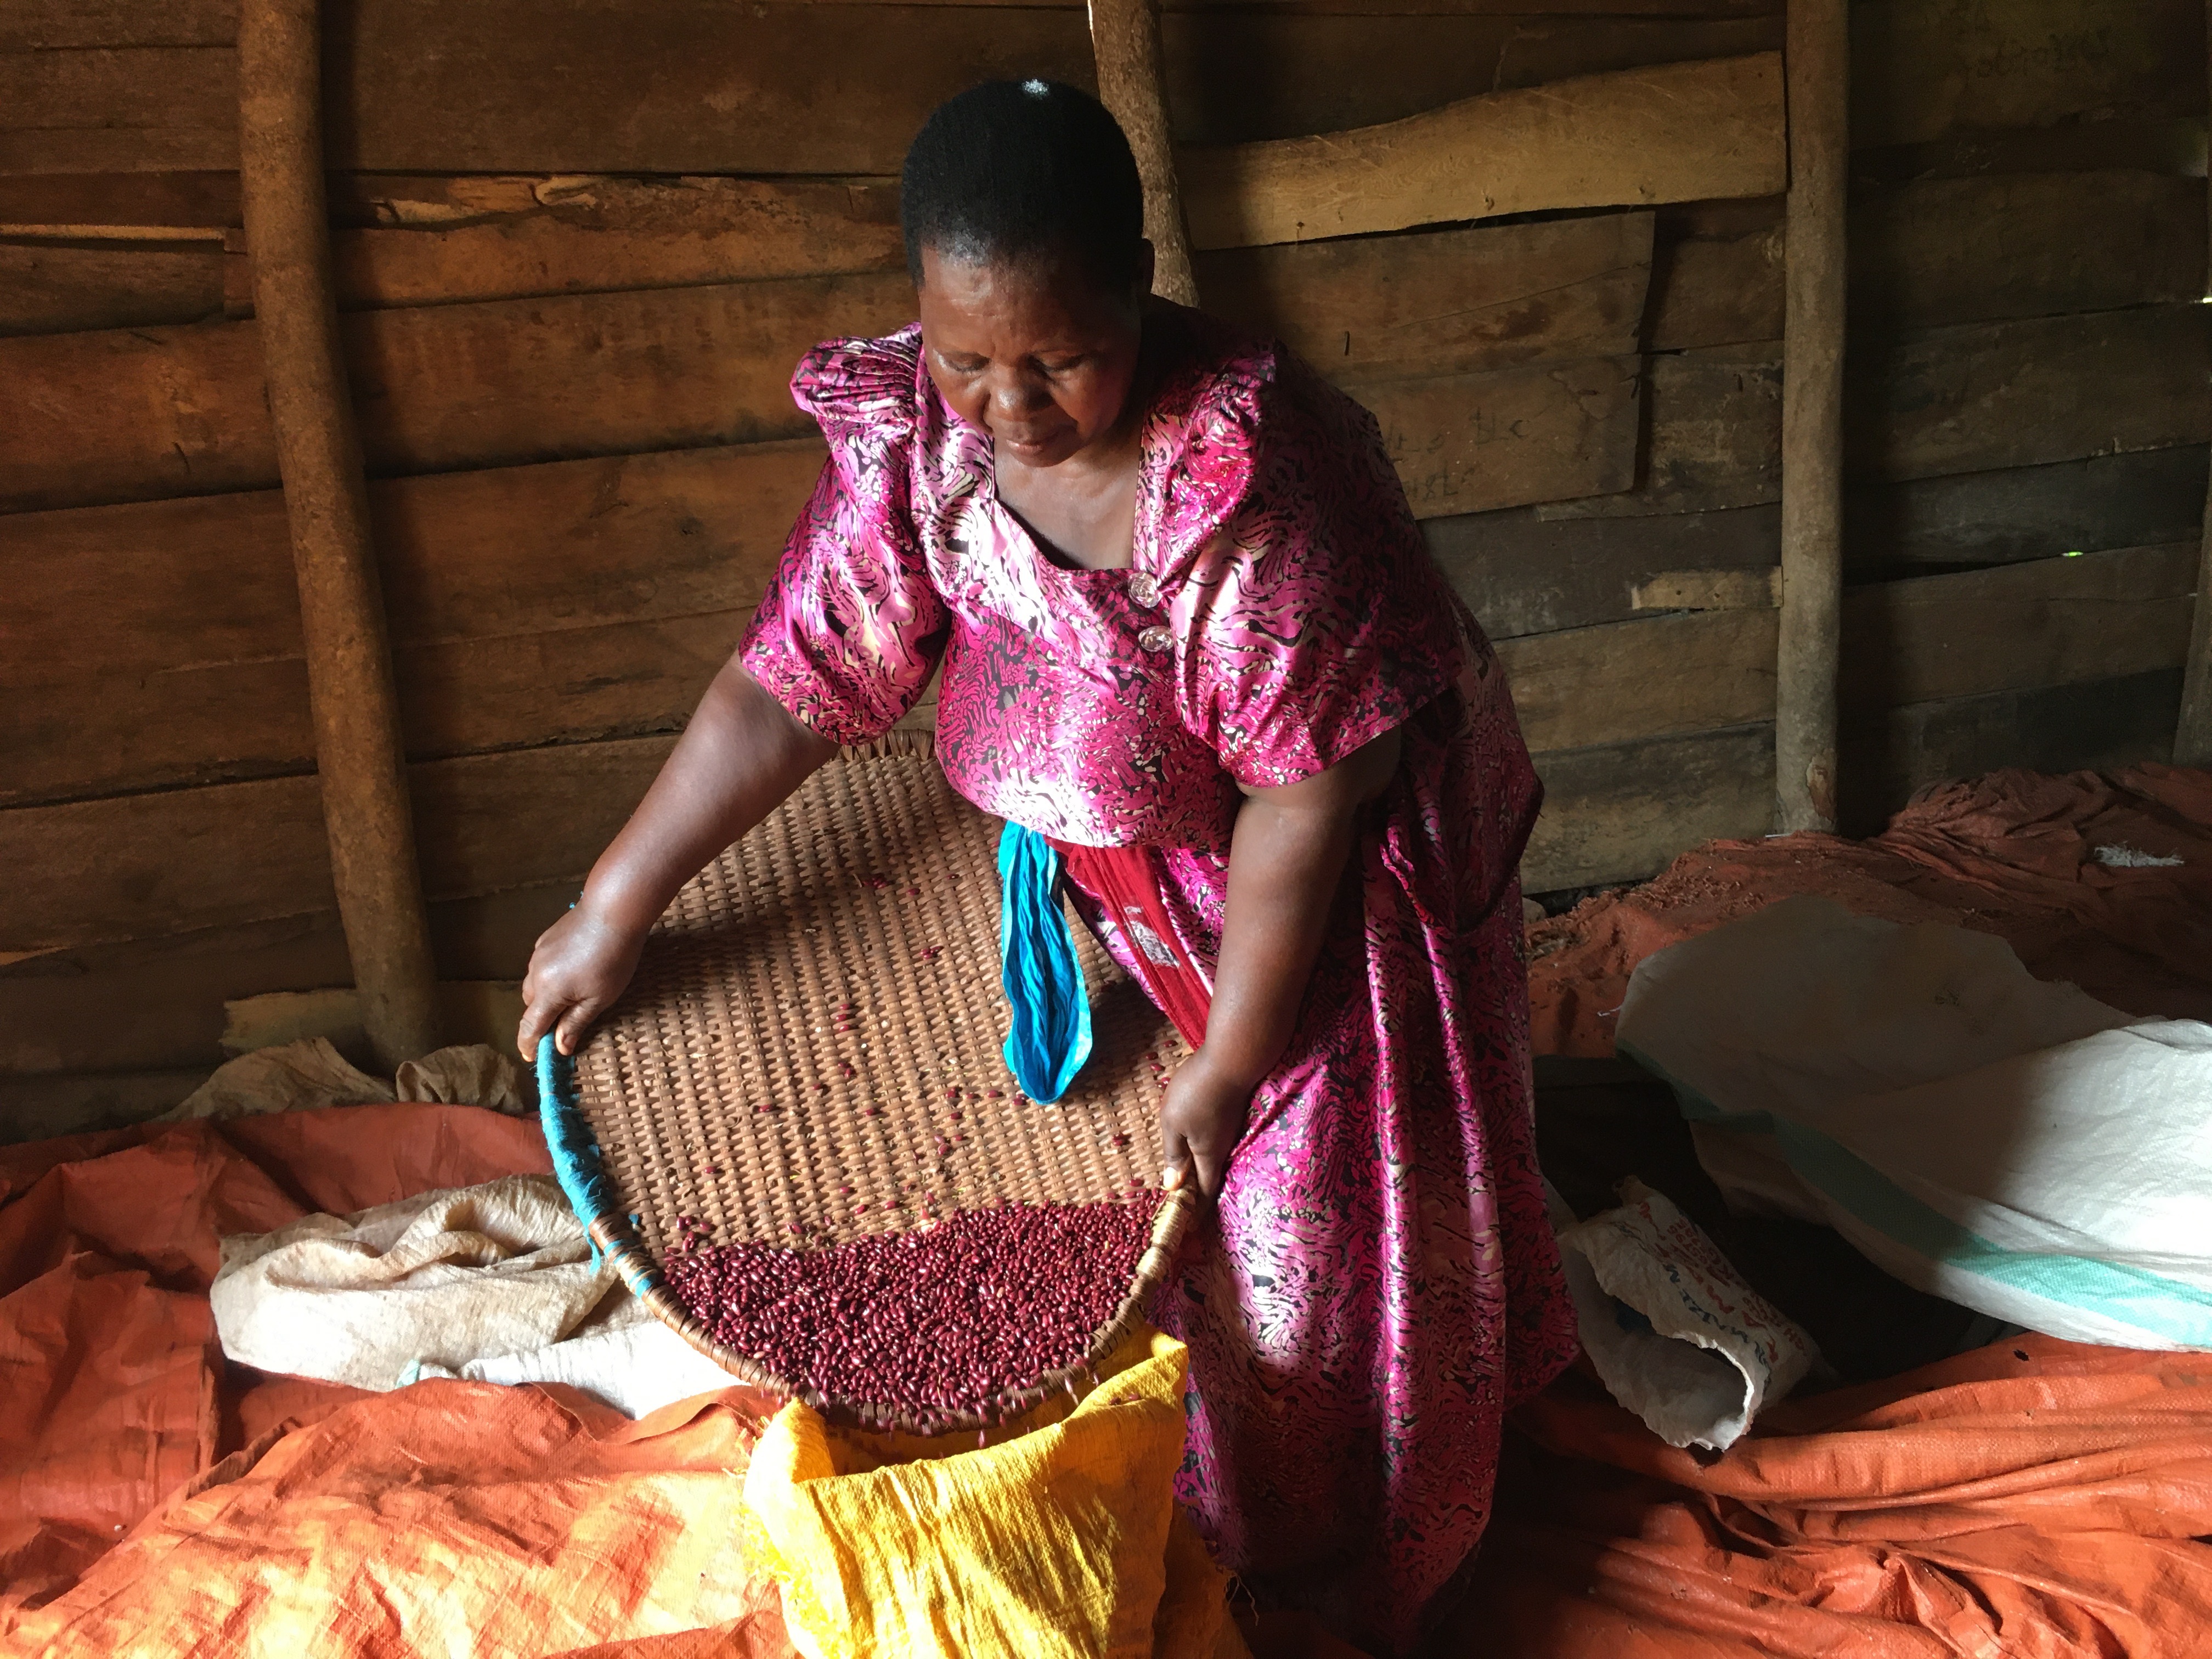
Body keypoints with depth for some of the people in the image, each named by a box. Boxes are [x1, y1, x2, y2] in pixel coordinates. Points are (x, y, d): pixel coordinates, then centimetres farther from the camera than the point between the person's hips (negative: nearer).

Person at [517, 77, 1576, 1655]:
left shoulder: (1257, 473, -35)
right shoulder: (911, 432, -18)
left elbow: (1302, 794, -28)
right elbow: (790, 680, -10)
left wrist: (1232, 1058, -20)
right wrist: (612, 910, -7)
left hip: (1334, 888, -5)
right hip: (1108, 862, 5)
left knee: (1315, 1223, 10)